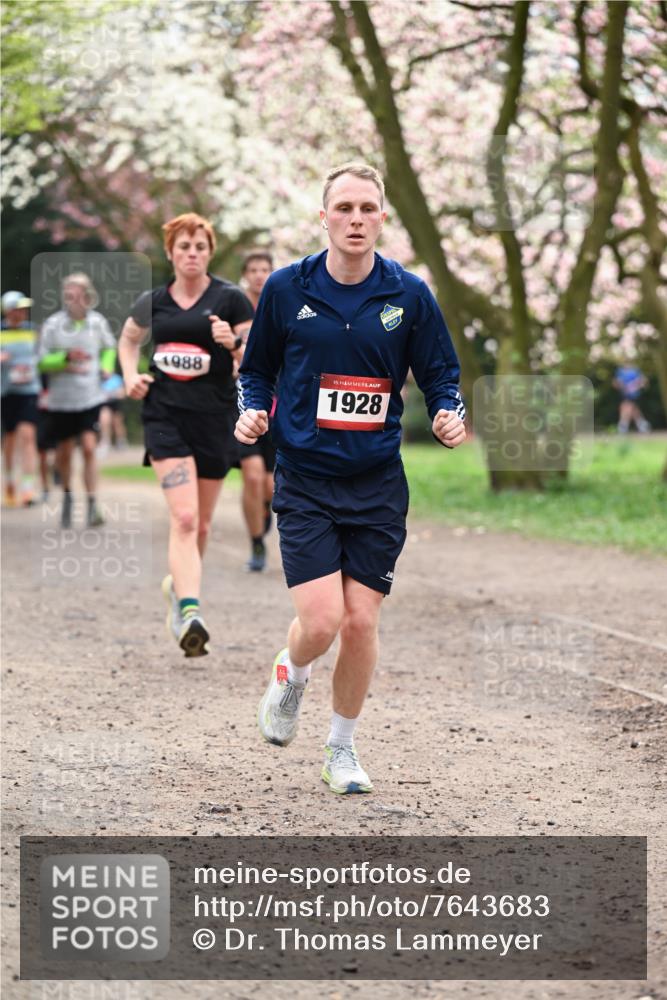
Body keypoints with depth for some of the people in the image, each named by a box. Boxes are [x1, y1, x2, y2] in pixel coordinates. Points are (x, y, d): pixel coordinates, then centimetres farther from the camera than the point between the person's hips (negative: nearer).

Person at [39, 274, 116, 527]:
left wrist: (106, 367, -1)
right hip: (62, 399, 0)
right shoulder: (53, 325, -9)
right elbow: (43, 362, -7)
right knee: (64, 453, 11)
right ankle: (67, 495, 37)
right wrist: (67, 358, -22)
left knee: (89, 448, -13)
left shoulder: (98, 322, -2)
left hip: (90, 399, 0)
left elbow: (109, 348, 18)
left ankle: (92, 506, -11)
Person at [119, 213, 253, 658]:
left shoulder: (230, 299, -1)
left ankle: (179, 585, 39)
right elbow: (129, 339, 26)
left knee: (201, 523, 12)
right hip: (165, 416, 0)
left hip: (216, 420, 0)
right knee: (184, 517, -17)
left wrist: (233, 344, -23)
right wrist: (130, 375, 8)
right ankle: (190, 612, -25)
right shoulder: (153, 302, 6)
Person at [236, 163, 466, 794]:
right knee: (321, 621, -12)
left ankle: (342, 747, 22)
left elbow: (440, 375, 6)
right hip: (305, 480, -1)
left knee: (361, 624, 1)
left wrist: (449, 417, -14)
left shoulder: (409, 295, -1)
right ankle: (290, 675, 25)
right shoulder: (286, 289, -2)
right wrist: (251, 410, -8)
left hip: (378, 486, 1)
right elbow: (256, 368, 11)